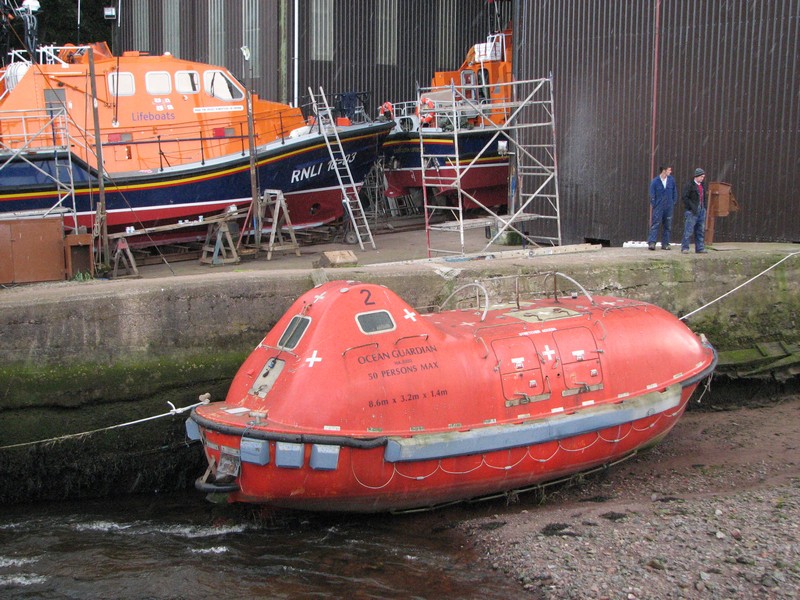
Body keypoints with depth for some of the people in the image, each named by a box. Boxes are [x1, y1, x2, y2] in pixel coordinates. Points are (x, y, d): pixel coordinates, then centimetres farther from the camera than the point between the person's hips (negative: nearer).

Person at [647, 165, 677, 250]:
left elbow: (674, 192, 12)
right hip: (658, 207, -4)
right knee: (655, 225, -10)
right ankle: (651, 243, -14)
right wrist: (654, 206, -4)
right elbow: (652, 196, -2)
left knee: (668, 226, 6)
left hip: (669, 208, 4)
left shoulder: (671, 180, 3)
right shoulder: (655, 182, -7)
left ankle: (665, 244, 12)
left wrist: (673, 203, 8)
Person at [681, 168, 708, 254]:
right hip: (692, 211, -7)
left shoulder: (703, 185, 15)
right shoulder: (690, 185, -8)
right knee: (689, 230, -7)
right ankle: (684, 248, -2)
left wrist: (705, 207, 11)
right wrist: (692, 207, -17)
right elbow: (685, 197, -12)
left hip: (701, 211, 7)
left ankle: (700, 248, 13)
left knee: (701, 230, 8)